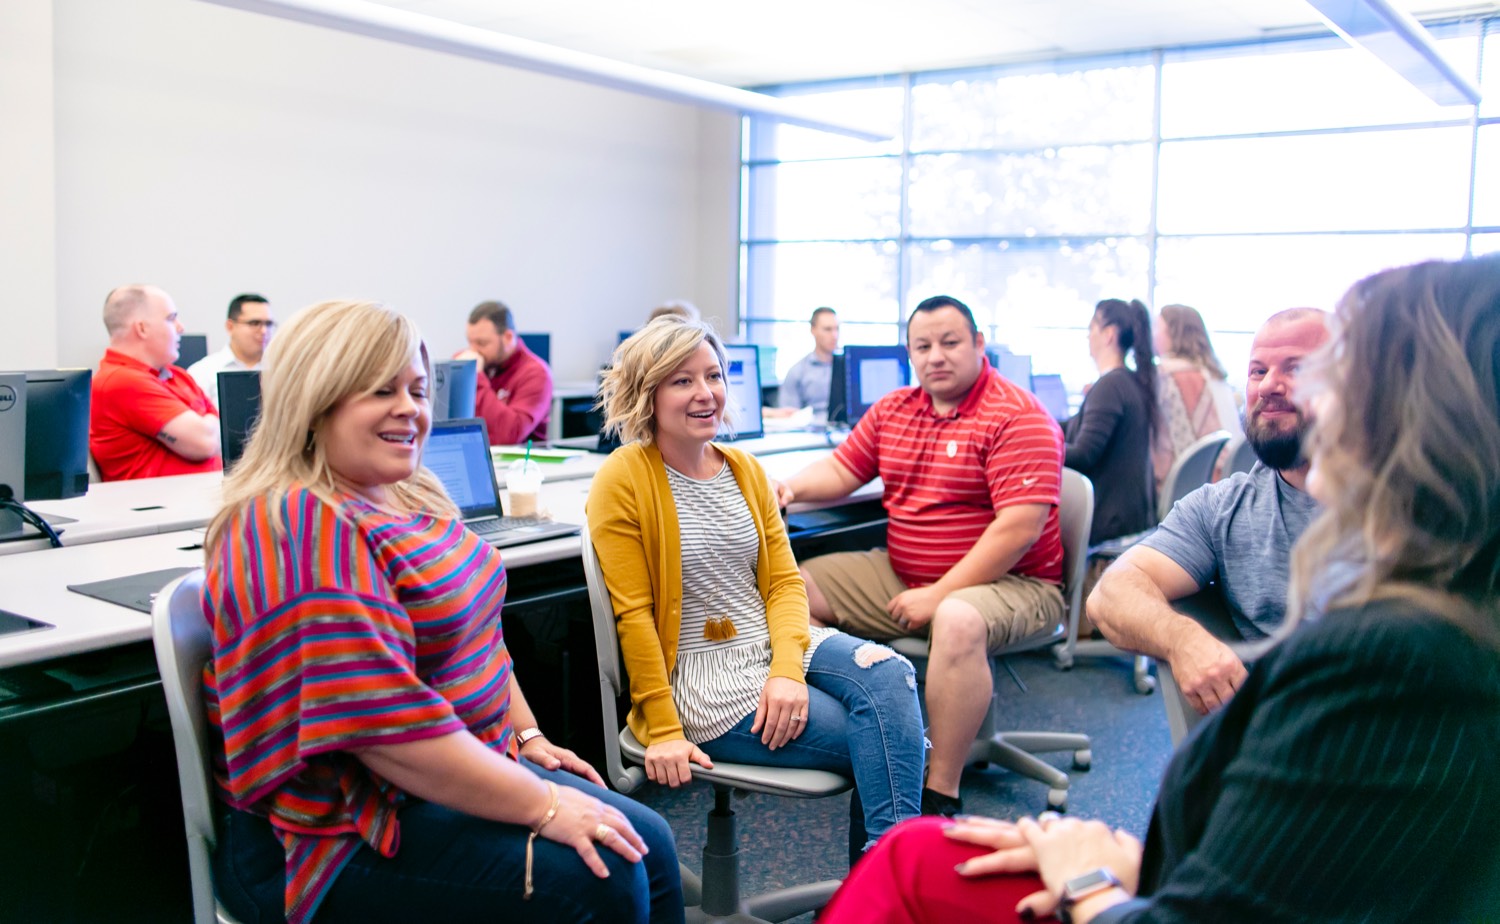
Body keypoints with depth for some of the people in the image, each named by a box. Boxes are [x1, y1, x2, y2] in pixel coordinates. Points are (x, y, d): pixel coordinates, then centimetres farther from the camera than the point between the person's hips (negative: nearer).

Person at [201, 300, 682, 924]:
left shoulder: (409, 498, 8)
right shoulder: (304, 528, -23)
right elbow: (384, 728, -29)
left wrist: (528, 736, 12)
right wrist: (542, 805, -23)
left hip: (455, 771, 9)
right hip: (339, 835, -9)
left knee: (647, 846, 2)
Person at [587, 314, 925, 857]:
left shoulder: (745, 469, 10)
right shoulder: (623, 480, -10)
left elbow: (785, 580, 7)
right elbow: (633, 614, -10)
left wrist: (788, 668, -11)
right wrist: (664, 731, -11)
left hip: (772, 643, 6)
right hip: (697, 676, -6)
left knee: (888, 676, -22)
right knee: (878, 738, -18)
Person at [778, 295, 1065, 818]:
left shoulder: (1019, 417, -13)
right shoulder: (892, 410, 10)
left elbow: (1020, 528, -22)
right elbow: (840, 469, 14)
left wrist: (939, 595, -23)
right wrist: (791, 489, -11)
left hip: (1007, 583, -7)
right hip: (900, 574, 7)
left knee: (957, 622, -40)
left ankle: (941, 795, -27)